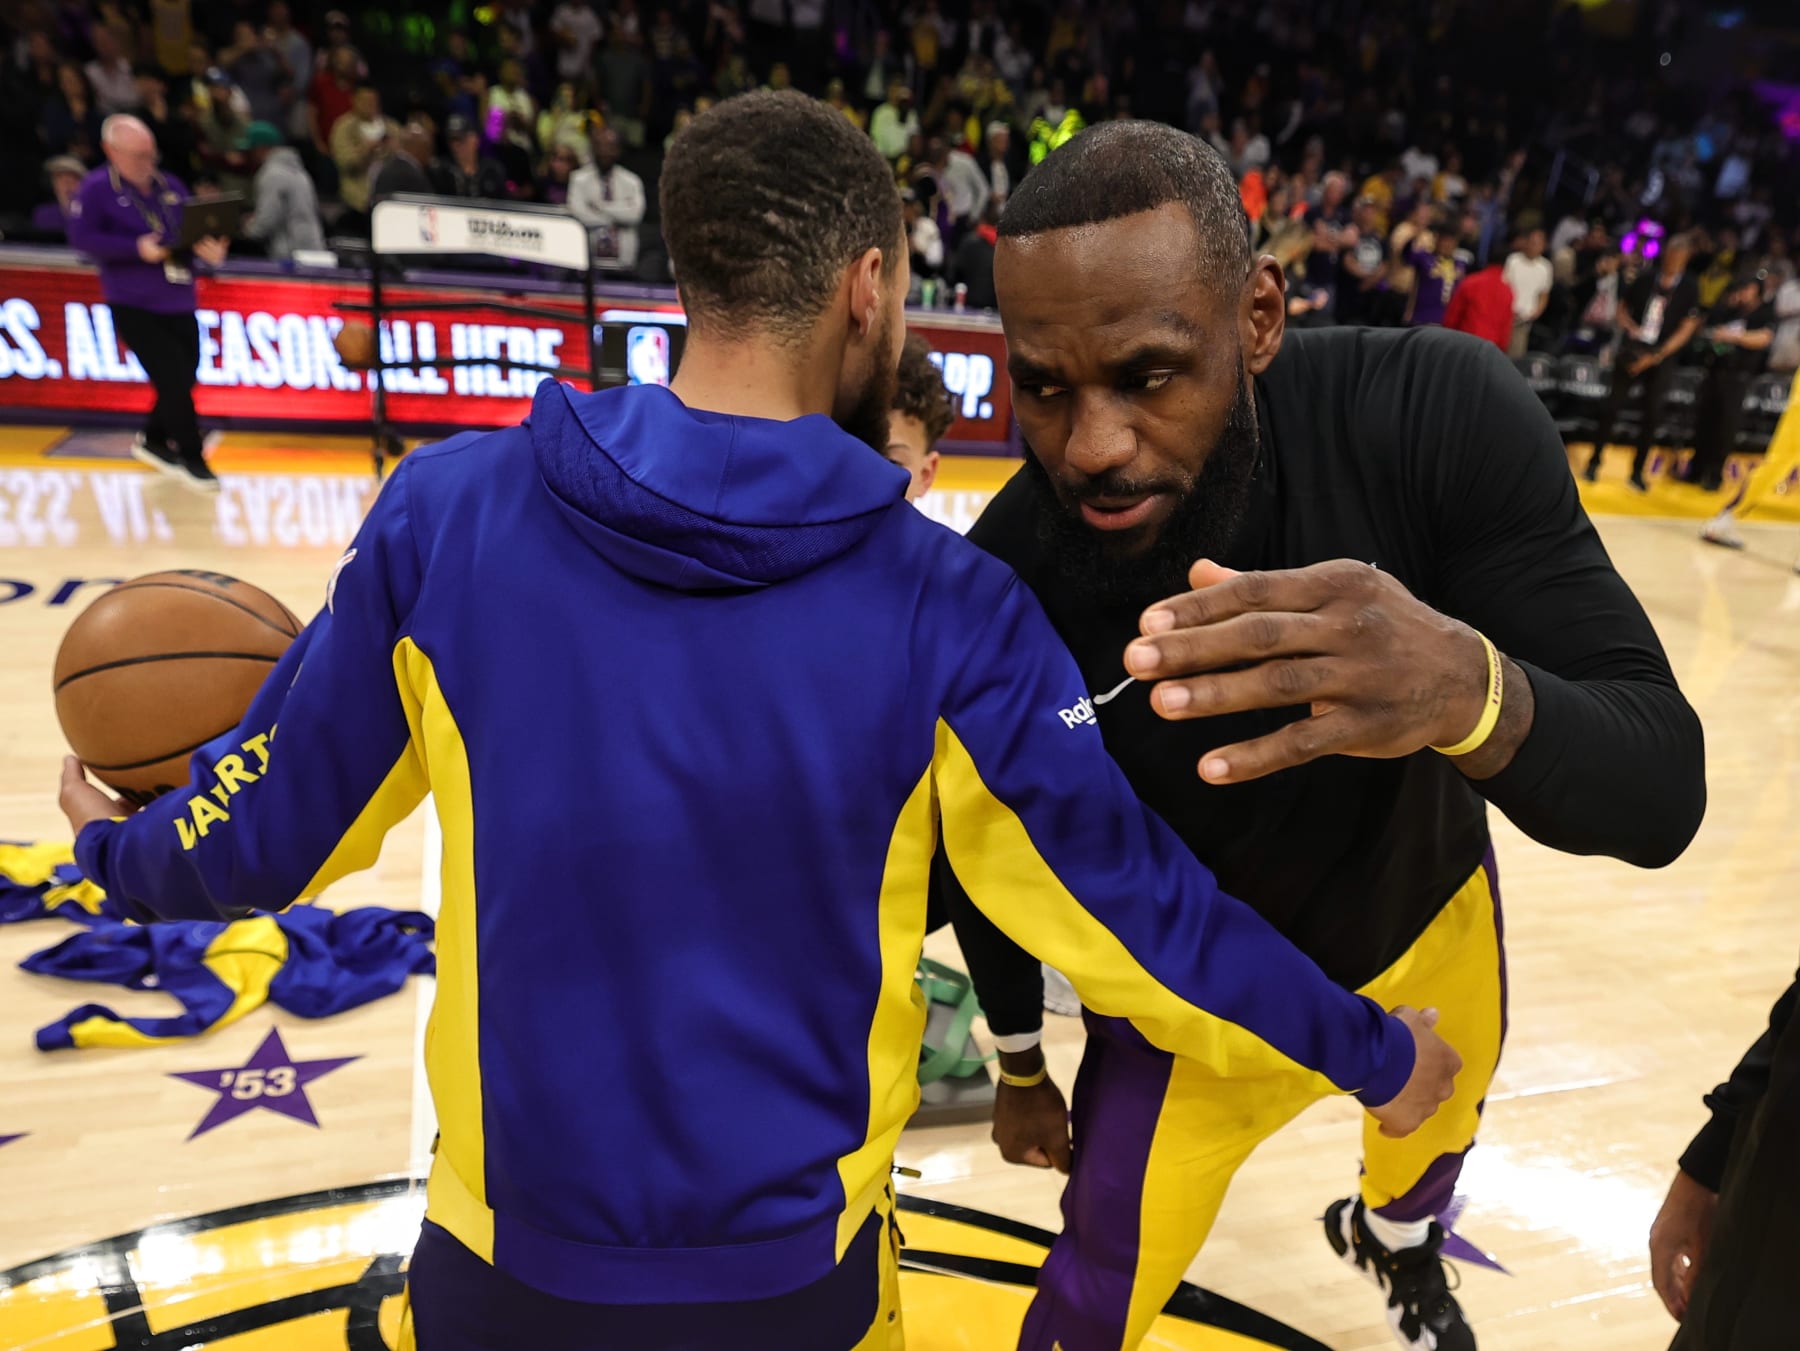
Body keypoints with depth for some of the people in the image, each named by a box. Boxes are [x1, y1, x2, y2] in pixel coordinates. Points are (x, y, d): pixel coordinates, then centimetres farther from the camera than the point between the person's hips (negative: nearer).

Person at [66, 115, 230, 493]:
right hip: (133, 306, -5)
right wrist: (137, 249, -21)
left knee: (183, 378, 12)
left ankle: (153, 440, 35)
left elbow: (196, 232, 13)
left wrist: (210, 249, -11)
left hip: (179, 304, 5)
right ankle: (192, 458, 3)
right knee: (174, 379, -10)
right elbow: (82, 236, -11)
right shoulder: (96, 189, -4)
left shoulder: (171, 187, 10)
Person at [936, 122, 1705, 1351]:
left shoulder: (1438, 414, -31)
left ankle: (1393, 1236, 72)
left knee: (1443, 1118, 32)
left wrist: (1473, 690, -54)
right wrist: (1022, 1064, 2)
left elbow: (1662, 793, -30)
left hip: (1425, 909, 3)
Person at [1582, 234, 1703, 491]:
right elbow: (1623, 308, 12)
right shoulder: (1646, 278, 2)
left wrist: (1656, 356, -14)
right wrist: (1631, 327, -10)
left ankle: (1637, 472, 11)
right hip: (1632, 351, 0)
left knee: (1652, 415, 1)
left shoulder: (1689, 289, -2)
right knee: (1612, 407, -2)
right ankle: (1594, 462, 9)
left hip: (1661, 358, 0)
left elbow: (1687, 328, -4)